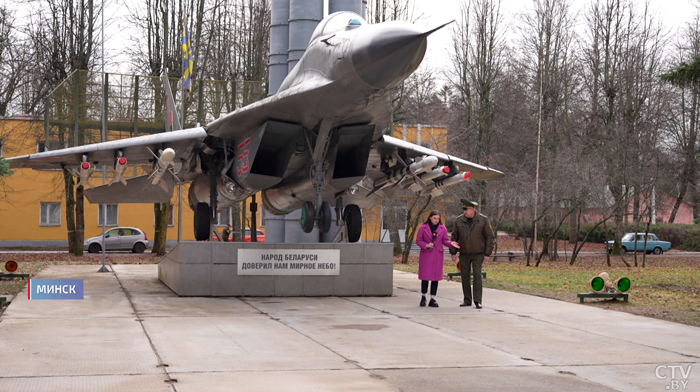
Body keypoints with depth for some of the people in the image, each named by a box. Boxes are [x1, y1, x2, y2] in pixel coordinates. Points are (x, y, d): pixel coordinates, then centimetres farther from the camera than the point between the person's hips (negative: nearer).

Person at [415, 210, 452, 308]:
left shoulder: (443, 228, 4)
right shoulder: (423, 228, -1)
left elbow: (445, 241, 7)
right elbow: (418, 241, 2)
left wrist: (451, 244, -15)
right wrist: (426, 245, -15)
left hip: (438, 256, 2)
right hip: (426, 255, -2)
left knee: (435, 277, 2)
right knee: (425, 276, -2)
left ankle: (432, 299, 8)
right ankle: (423, 297, 16)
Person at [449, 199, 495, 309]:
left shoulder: (483, 220, -5)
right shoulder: (459, 221, 1)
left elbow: (489, 237, -2)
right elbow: (454, 237, 9)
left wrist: (487, 253, -6)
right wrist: (453, 252, 4)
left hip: (478, 254, -3)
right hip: (464, 255, 3)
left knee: (477, 276, -8)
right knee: (465, 277, 5)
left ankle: (478, 301, -5)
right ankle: (467, 300, 13)